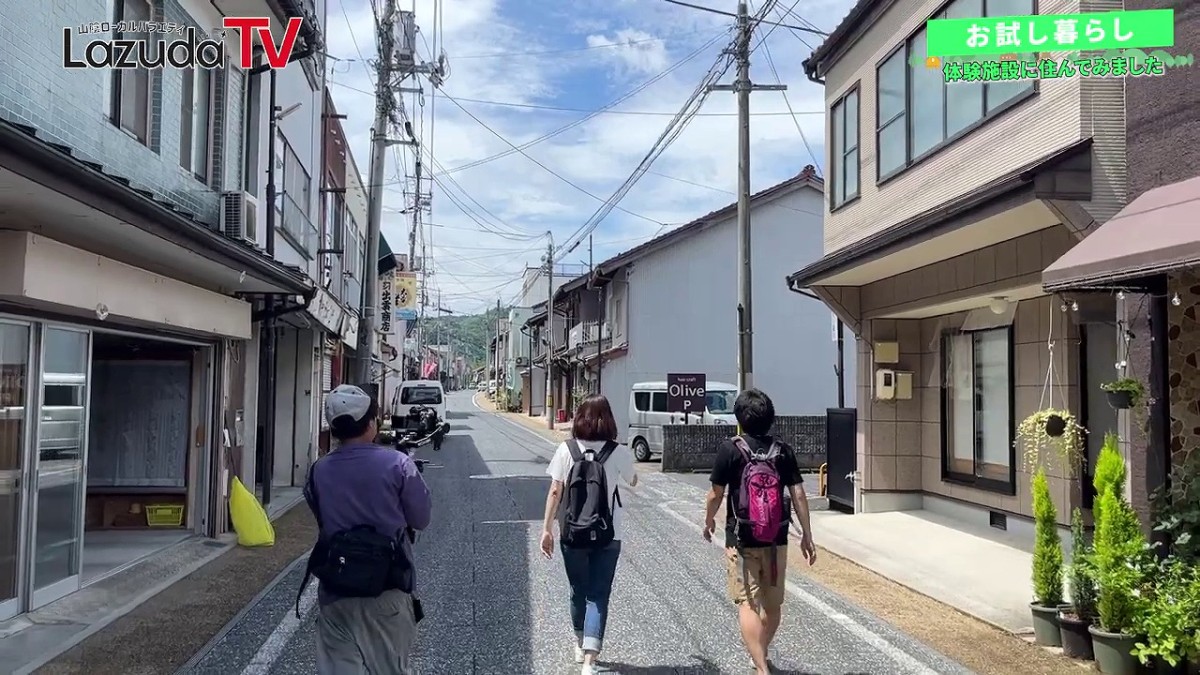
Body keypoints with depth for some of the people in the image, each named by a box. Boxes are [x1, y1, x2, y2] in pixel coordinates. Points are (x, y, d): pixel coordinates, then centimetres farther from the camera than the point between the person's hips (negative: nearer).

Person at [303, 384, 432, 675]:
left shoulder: (318, 471, -3)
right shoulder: (397, 465, -13)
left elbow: (320, 515, 7)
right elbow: (421, 519, -5)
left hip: (334, 593, 2)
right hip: (386, 591, -2)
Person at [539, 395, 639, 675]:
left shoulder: (566, 450, -6)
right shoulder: (619, 452, -7)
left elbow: (555, 492, -6)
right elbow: (633, 482, 10)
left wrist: (547, 529, 1)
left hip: (573, 534, 2)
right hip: (607, 536, -2)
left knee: (578, 591, 20)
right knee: (598, 596, 4)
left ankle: (581, 645, 40)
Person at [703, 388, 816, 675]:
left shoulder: (730, 448, -9)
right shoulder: (783, 451, -1)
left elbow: (716, 494, -6)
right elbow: (798, 495, -2)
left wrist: (708, 521, 12)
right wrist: (807, 536, 5)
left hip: (741, 539, -4)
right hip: (776, 540, 4)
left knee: (747, 603, 0)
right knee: (773, 604, 19)